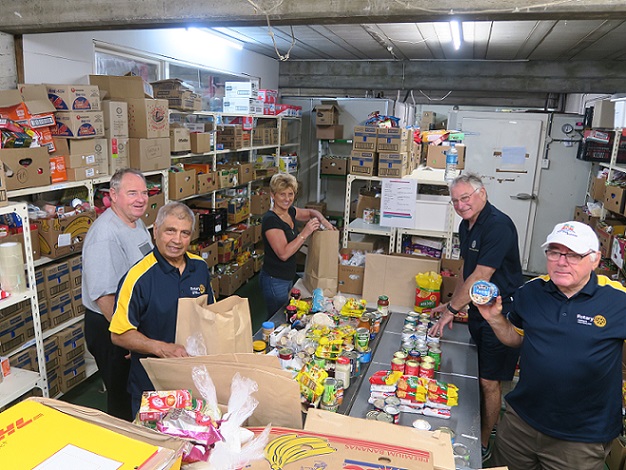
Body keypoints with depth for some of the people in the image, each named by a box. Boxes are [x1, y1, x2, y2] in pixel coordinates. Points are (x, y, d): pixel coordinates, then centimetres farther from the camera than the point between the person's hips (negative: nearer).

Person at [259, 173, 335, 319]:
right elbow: (283, 254, -28)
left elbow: (311, 212, 22)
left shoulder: (290, 212, 2)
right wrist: (305, 233, -28)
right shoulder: (270, 220, -21)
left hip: (288, 278, 8)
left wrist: (323, 221, 2)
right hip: (275, 281, -8)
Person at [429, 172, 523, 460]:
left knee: (489, 382, 4)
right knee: (477, 377, 19)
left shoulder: (498, 226, -23)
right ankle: (475, 430, 38)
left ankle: (483, 446, 21)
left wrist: (452, 309, -17)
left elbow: (480, 277, -25)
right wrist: (452, 304, 14)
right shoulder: (466, 225, 6)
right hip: (477, 310, 8)